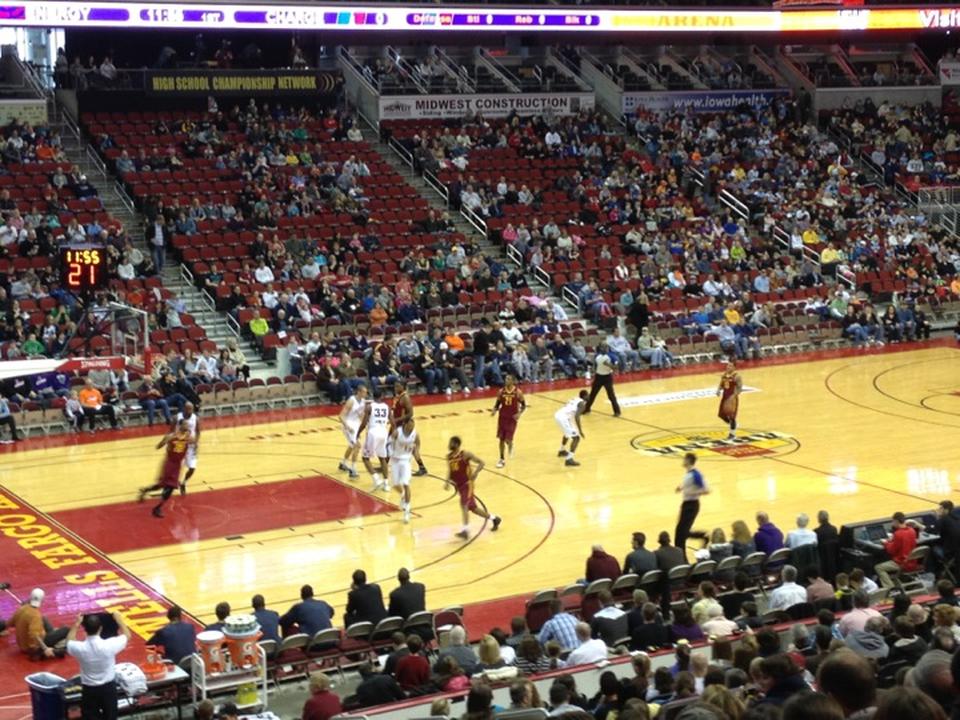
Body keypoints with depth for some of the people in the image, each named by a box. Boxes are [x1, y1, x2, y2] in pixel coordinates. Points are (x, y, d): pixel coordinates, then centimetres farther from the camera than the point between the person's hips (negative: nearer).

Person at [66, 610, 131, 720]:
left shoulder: (80, 648, -22)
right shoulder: (109, 645, -24)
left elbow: (69, 642, 5)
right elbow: (127, 635, -3)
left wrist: (76, 624, 7)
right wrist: (118, 619, 6)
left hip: (89, 689, 0)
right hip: (108, 687, 0)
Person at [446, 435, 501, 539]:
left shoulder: (465, 454, -14)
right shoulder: (449, 457, 4)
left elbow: (481, 463, -13)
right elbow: (450, 470, 17)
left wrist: (475, 474, -28)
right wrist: (448, 481, 0)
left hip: (467, 483, -8)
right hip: (459, 485, 8)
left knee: (463, 504, -25)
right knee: (473, 508, 15)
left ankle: (465, 530, -26)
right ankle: (494, 519, 34)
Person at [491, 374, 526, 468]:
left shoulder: (518, 392, -9)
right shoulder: (501, 391, -2)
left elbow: (523, 405, -1)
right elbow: (497, 404, 6)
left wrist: (519, 413, -18)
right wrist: (494, 410, -14)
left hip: (512, 418, -3)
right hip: (502, 417, 3)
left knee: (508, 439, -10)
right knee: (501, 439, 4)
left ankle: (511, 446, 28)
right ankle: (502, 459, 16)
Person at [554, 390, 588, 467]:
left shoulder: (574, 399, 25)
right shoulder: (582, 403, -1)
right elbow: (576, 416, -15)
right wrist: (580, 430, -11)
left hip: (557, 415, 9)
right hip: (563, 418, -9)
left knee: (568, 432, 36)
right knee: (576, 438, -6)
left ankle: (562, 451, 54)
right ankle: (569, 459, -17)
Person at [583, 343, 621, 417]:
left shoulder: (610, 356, -14)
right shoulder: (597, 356, -3)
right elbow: (595, 367, 5)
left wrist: (608, 364, -32)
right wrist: (593, 379, 1)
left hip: (607, 377, -4)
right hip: (599, 376, 4)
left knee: (611, 395, -5)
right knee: (592, 394, 12)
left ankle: (617, 411, 6)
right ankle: (586, 409, 28)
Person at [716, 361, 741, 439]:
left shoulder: (736, 376, -15)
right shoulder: (724, 375, 6)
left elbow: (740, 388, -17)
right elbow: (721, 385, 15)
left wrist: (733, 396, -26)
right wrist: (718, 390, -6)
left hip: (733, 398, -7)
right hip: (724, 397, 7)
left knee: (732, 416, -3)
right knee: (721, 415, 11)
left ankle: (732, 433, 10)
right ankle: (733, 425, 35)